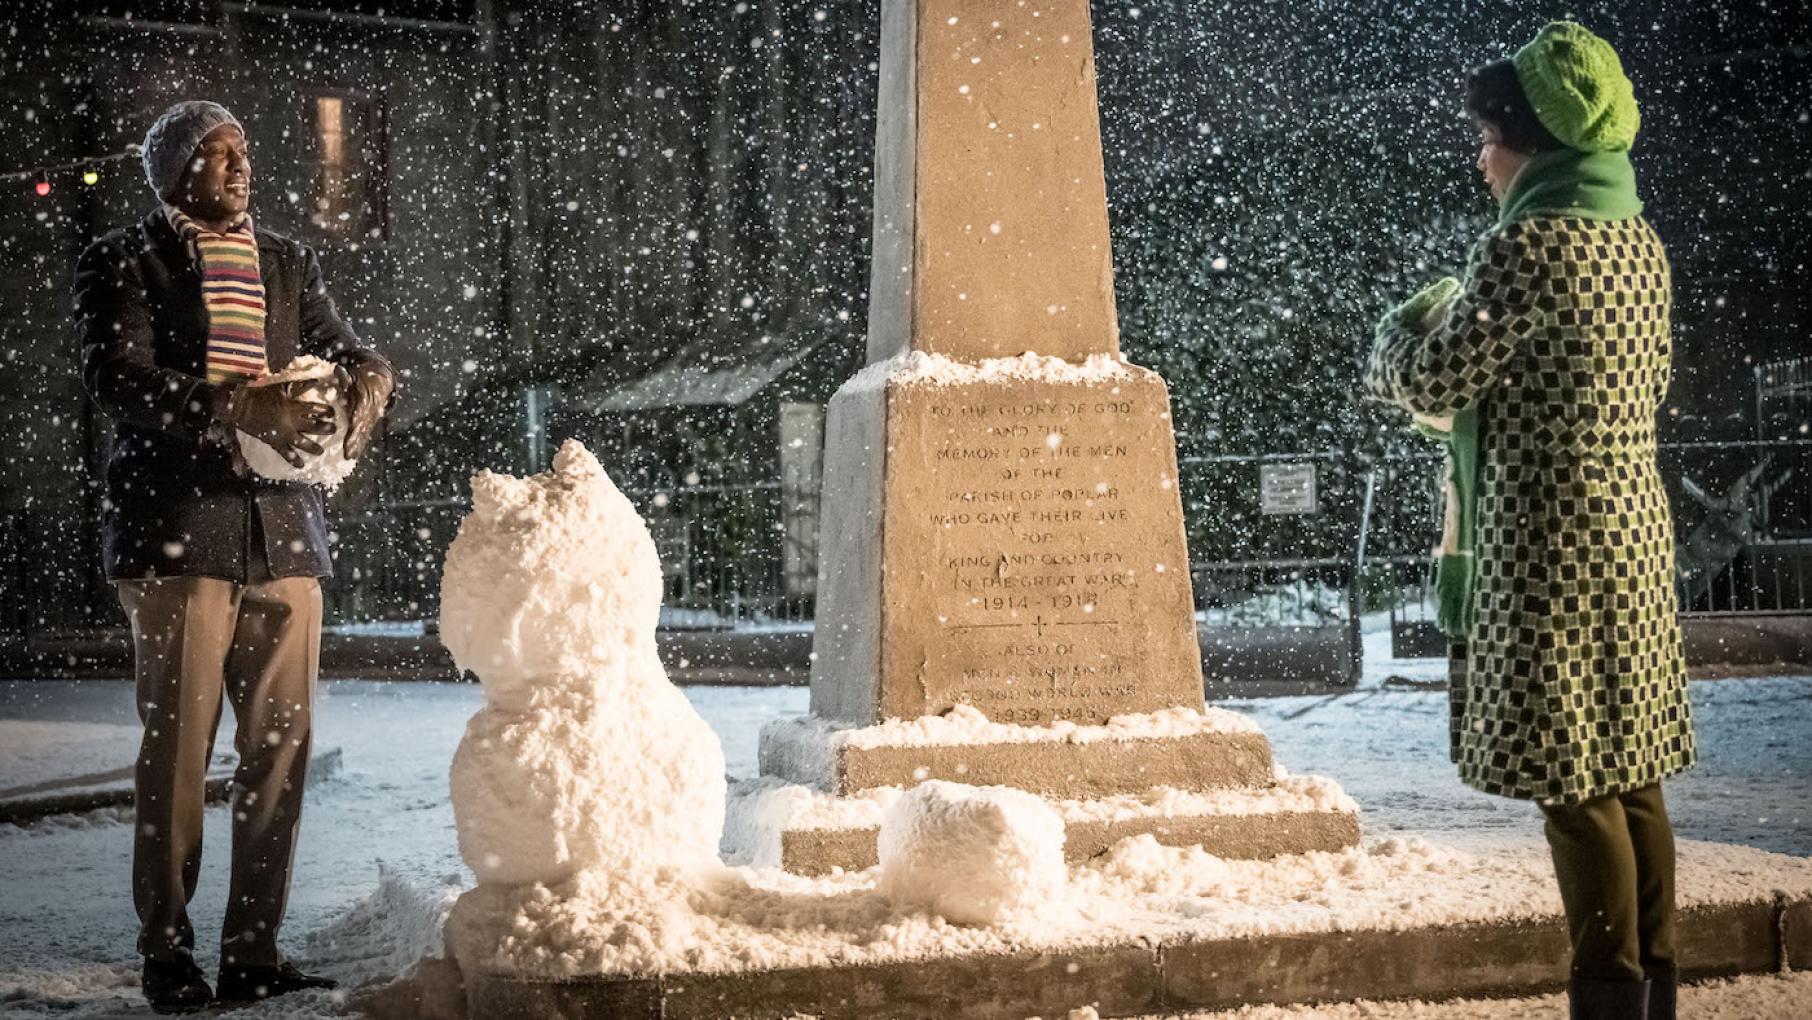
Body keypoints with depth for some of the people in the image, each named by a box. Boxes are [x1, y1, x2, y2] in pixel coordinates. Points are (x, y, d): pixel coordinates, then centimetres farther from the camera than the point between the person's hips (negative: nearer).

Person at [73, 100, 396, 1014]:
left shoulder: (288, 265, 19)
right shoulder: (124, 263, 3)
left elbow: (346, 355, 16)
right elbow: (116, 374, -12)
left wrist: (366, 382, -10)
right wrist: (240, 406, -25)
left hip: (284, 530, 5)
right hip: (177, 532, -5)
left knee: (281, 749, 3)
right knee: (177, 749, -3)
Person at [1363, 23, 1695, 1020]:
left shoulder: (1527, 243, -16)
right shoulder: (1639, 239, 10)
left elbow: (1437, 383, -12)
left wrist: (1398, 336, 11)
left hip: (1551, 539, -9)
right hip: (1634, 525, 9)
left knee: (1573, 782, -3)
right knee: (1629, 771, 12)